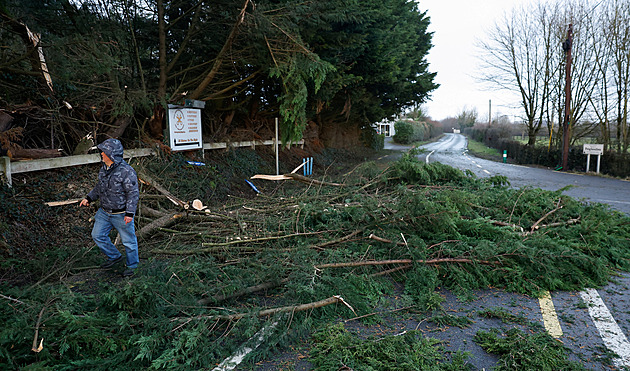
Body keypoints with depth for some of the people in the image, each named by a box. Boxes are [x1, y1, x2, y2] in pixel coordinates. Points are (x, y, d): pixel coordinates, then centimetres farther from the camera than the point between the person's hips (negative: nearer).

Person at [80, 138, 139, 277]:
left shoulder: (126, 171, -22)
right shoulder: (104, 168, 4)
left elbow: (133, 193, -21)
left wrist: (130, 213, -23)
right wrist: (89, 198, 17)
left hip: (121, 215, -8)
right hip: (104, 211, 8)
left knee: (128, 240, 6)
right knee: (97, 235, 16)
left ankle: (131, 265, 25)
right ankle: (114, 256, 34)